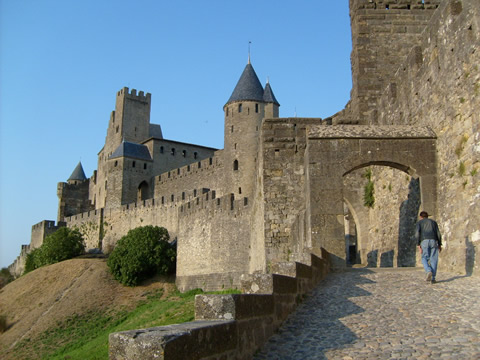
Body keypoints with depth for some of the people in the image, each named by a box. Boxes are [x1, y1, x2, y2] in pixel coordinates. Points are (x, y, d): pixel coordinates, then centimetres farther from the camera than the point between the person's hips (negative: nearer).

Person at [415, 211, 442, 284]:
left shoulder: (419, 222, 17)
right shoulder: (434, 222, 25)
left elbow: (417, 233, 1)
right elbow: (438, 234, 14)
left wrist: (418, 245, -2)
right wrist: (439, 245, 16)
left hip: (424, 241, -2)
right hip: (433, 241, 2)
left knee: (424, 259, 9)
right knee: (433, 260, 6)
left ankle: (429, 271, -18)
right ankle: (432, 278, 0)